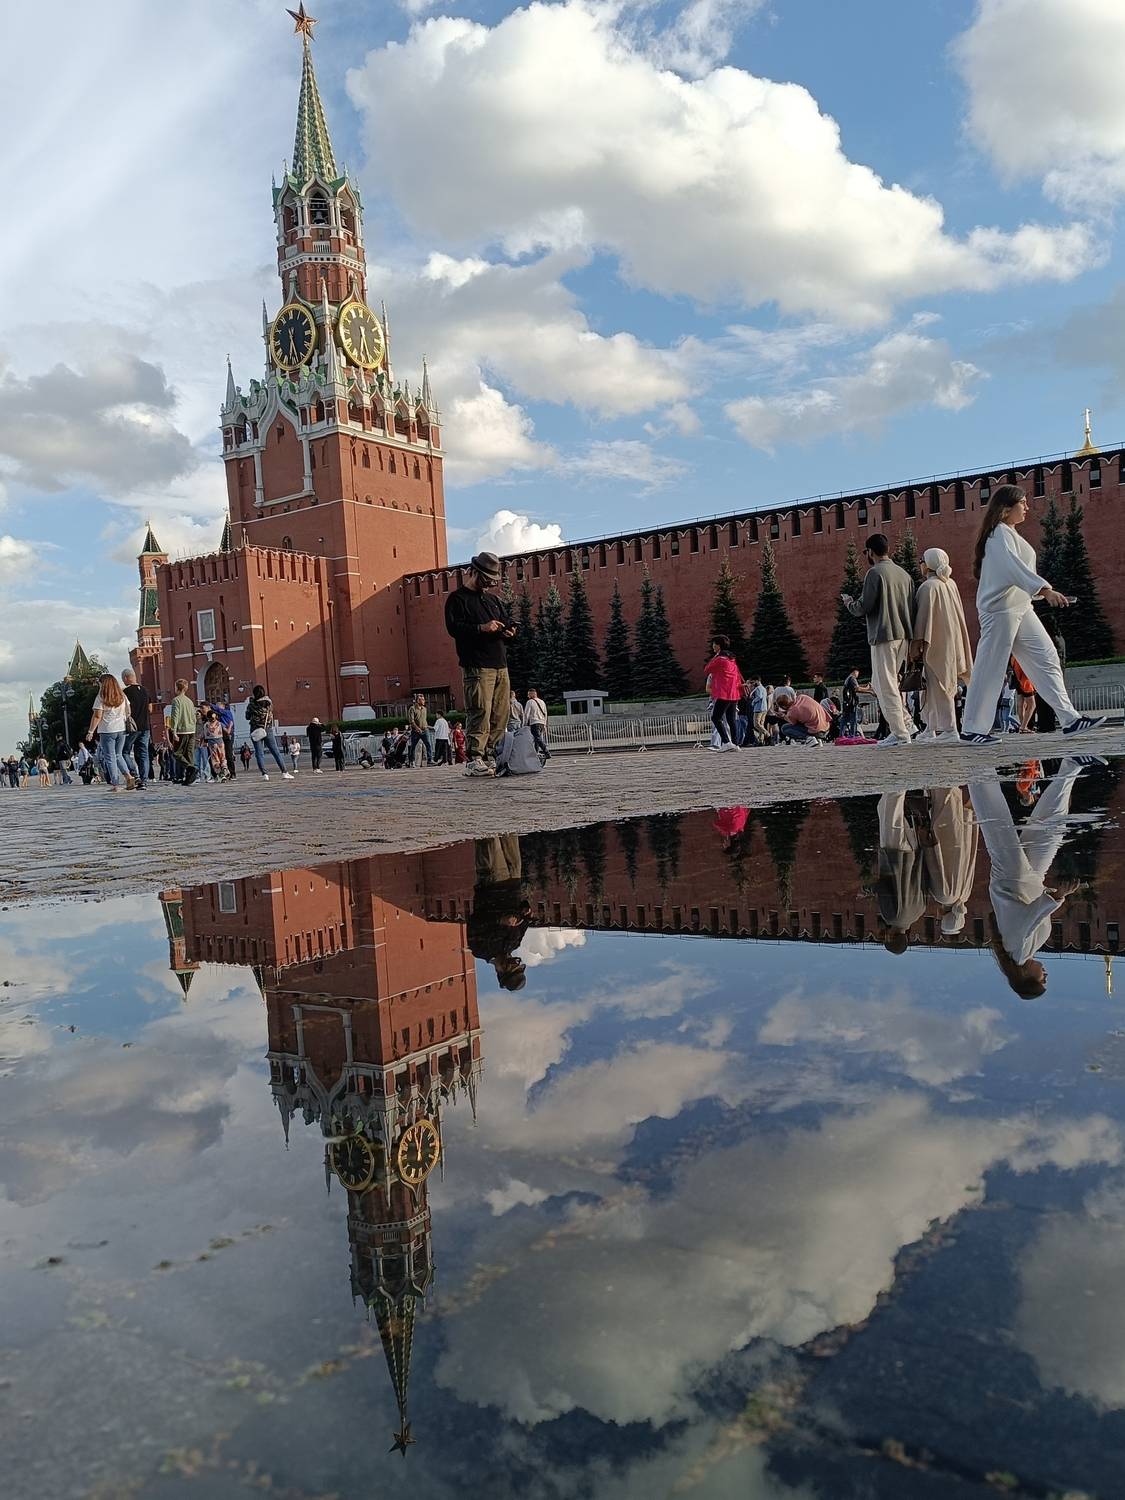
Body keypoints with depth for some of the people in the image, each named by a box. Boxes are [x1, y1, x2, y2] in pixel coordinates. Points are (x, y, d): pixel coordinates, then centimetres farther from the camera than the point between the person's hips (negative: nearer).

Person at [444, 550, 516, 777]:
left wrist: (509, 632, 8)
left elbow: (508, 621, 32)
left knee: (500, 715, 3)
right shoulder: (458, 599, 3)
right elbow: (453, 627, -10)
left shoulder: (494, 600, 25)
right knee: (481, 713, -14)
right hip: (477, 666, -7)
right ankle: (474, 760, -13)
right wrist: (482, 628, -19)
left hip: (500, 665, 8)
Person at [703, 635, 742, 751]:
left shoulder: (719, 658, -8)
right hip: (734, 693, 9)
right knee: (731, 719, 9)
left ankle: (727, 742, -16)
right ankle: (735, 744, 5)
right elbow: (738, 675, 20)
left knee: (715, 718, -6)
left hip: (723, 693, -9)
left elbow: (706, 671, 1)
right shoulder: (731, 659, 17)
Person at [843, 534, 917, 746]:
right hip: (904, 635, 8)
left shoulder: (875, 573, -8)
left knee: (887, 686, -3)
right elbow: (912, 607, 14)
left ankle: (900, 733, -5)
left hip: (884, 635, -8)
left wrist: (848, 602, 9)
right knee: (879, 682, 18)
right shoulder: (904, 573, 14)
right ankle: (905, 723, 11)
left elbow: (864, 607, -11)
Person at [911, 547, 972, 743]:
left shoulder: (928, 586, -13)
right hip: (952, 642, 8)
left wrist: (918, 642, -18)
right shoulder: (951, 584, 12)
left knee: (938, 686, -6)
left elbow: (924, 616, -18)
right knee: (934, 686, 13)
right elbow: (958, 615, 17)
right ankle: (931, 728, 16)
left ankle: (949, 729, -9)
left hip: (936, 644, -8)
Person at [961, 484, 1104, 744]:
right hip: (1000, 609, -10)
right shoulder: (1000, 533, -10)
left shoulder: (1010, 534, 21)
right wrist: (1045, 590, -35)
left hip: (1020, 608, 10)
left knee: (1047, 659, 4)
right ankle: (972, 729, 0)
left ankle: (1070, 719, 3)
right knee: (990, 669, -6)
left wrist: (1042, 592, 23)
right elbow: (1013, 567, -26)